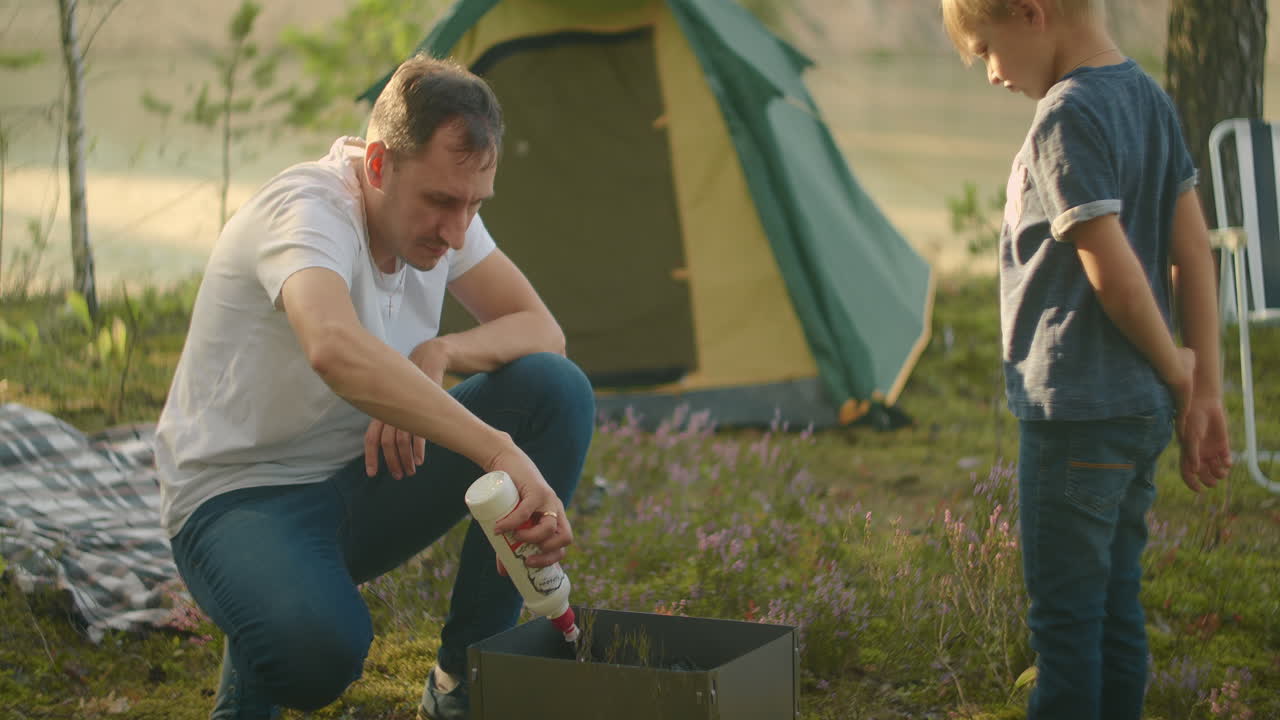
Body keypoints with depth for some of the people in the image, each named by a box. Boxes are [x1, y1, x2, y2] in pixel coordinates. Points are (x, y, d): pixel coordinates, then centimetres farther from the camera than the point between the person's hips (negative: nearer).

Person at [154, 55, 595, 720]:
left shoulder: (440, 210, -2)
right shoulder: (308, 210, -26)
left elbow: (542, 332, 0)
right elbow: (336, 349, -47)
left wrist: (438, 353, -22)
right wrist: (502, 453, -52)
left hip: (366, 485, 7)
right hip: (241, 497, -7)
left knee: (556, 388, -14)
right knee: (320, 645, -40)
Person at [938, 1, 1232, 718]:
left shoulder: (1065, 119, -17)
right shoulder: (1151, 99, 9)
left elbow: (1115, 276, -20)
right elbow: (1194, 251, 10)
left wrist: (1174, 368, -2)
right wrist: (1204, 390, 11)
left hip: (1075, 412, -9)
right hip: (1143, 412, 9)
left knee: (1066, 617, 0)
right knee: (1116, 607, 15)